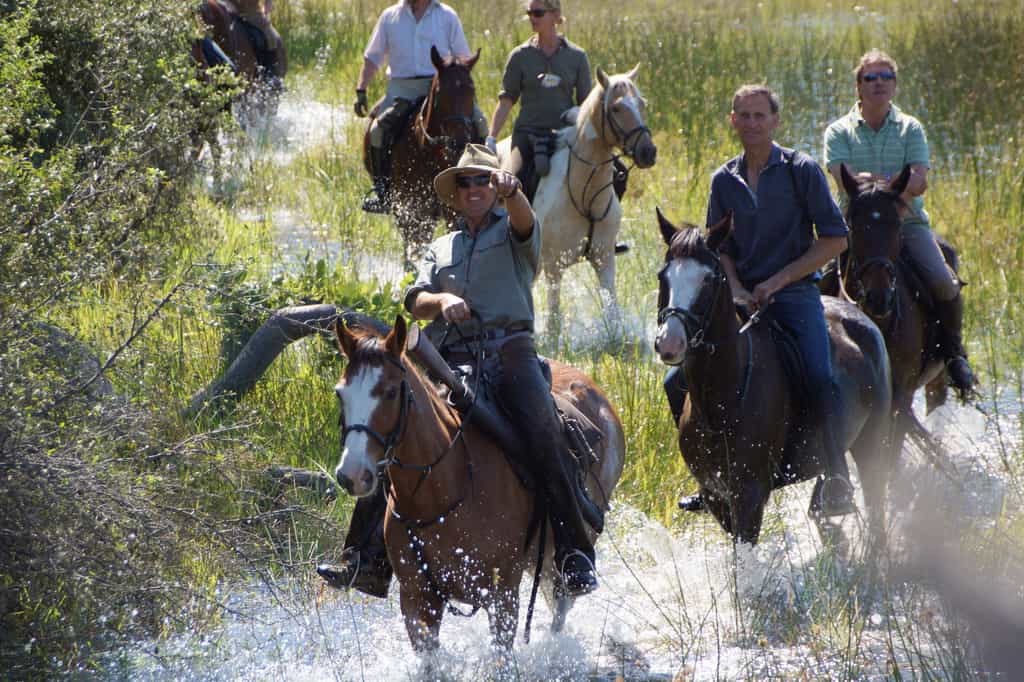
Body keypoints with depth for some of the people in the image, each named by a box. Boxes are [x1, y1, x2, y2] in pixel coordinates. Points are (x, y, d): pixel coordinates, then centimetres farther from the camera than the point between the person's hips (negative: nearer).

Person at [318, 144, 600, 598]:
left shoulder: (512, 233, 17)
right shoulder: (441, 250, 28)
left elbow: (524, 220, -9)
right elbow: (415, 301, 13)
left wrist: (510, 191, -33)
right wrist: (442, 300, -12)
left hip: (507, 352, -4)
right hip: (448, 361, 4)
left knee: (542, 433, -27)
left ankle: (575, 556, -30)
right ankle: (367, 558, -15)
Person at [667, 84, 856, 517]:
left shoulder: (802, 171, -2)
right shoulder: (725, 181, 10)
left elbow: (835, 238, -4)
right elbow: (719, 249, 13)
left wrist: (778, 280, -10)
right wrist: (736, 290, -8)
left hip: (794, 295, -5)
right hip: (741, 299, 5)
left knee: (820, 380, -29)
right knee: (679, 384, -2)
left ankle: (837, 482, -29)